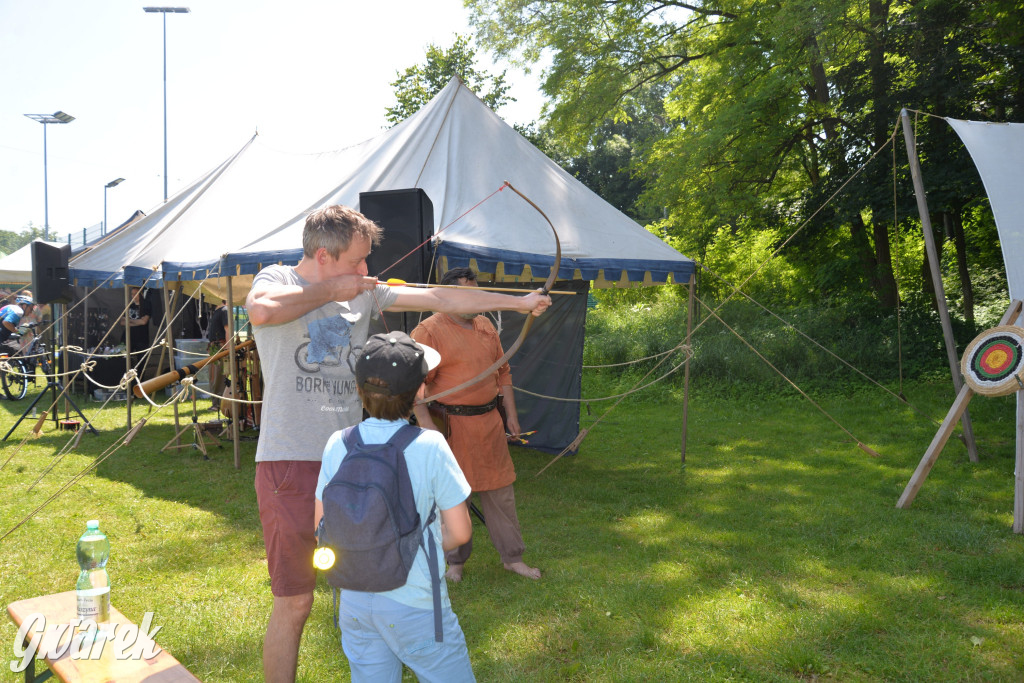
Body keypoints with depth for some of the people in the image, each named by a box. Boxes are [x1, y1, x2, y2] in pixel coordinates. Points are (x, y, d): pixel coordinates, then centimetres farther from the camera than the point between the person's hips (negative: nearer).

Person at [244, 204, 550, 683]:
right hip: (290, 463, -5)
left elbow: (438, 298, 11)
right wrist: (329, 291, -14)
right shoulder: (277, 279, -4)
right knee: (293, 602, 1)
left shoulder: (365, 293, 10)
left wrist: (518, 302, 12)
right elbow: (261, 309, -29)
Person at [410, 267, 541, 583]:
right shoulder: (429, 331, -10)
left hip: (489, 423, 6)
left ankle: (512, 557, 26)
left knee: (501, 491, 12)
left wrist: (511, 414, 14)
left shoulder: (486, 326, 12)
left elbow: (502, 371, 18)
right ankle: (455, 561, 24)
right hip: (451, 425, -6)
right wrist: (427, 426, -21)